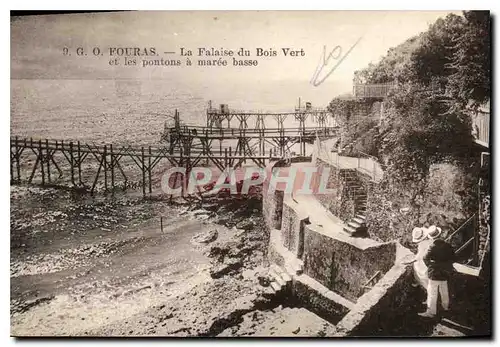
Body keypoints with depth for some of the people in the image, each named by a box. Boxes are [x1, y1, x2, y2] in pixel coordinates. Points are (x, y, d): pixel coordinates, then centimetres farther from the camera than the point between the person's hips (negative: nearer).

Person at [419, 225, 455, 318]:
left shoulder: (432, 246, -20)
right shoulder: (446, 245, -3)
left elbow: (426, 258, -21)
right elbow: (453, 257, 6)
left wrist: (429, 265, -4)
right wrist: (446, 264, 14)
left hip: (434, 273, -6)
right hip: (445, 272, 6)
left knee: (432, 293, -1)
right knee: (444, 291, 24)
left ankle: (431, 312, 2)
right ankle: (446, 306, 40)